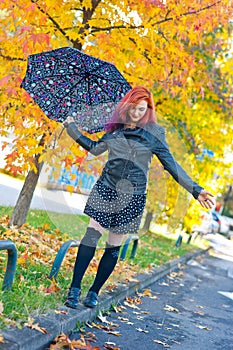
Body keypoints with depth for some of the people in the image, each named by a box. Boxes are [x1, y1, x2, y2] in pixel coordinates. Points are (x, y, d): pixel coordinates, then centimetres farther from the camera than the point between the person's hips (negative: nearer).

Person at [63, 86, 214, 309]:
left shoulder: (154, 133, -2)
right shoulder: (116, 128, 7)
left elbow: (171, 164, -3)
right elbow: (96, 148, 20)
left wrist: (195, 190, -9)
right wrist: (73, 130, 19)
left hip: (131, 195, -2)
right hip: (106, 187, 2)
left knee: (114, 245, 2)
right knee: (92, 233, -9)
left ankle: (94, 292, 15)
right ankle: (74, 289, -5)